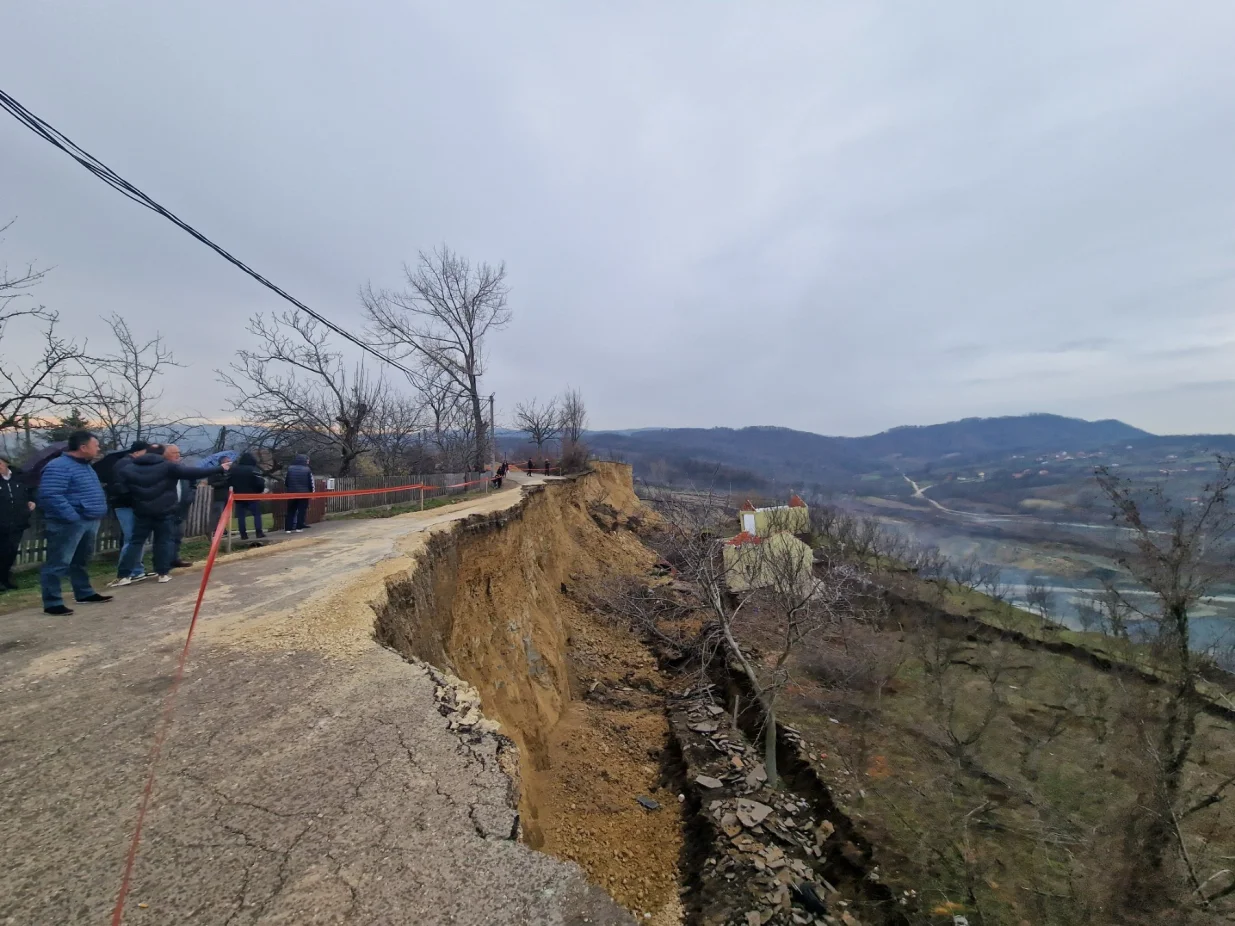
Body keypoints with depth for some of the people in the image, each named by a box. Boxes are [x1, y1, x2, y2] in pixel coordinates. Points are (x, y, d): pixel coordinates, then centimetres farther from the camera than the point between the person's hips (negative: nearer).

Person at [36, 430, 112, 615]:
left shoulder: (85, 466, 16)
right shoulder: (58, 467, -16)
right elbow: (51, 496, -25)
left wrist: (98, 514, 16)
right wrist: (73, 517, -26)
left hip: (90, 521, 10)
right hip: (69, 524, -9)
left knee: (81, 561, 20)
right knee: (58, 563, -3)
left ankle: (84, 593, 30)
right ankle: (52, 603, 2)